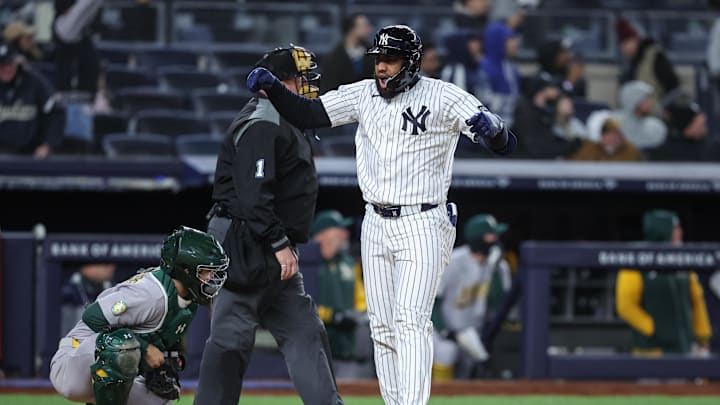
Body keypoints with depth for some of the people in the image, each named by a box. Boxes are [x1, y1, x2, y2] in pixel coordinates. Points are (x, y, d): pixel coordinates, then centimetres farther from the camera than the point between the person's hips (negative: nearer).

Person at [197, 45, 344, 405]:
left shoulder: (283, 122, 18)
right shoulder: (261, 126, -16)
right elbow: (253, 195, -24)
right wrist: (279, 244, -23)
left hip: (272, 251, 11)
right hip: (246, 248, -11)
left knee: (303, 331, 8)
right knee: (232, 336, -8)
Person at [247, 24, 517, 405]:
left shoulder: (443, 97, -10)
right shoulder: (363, 95, 6)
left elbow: (505, 144, -15)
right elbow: (306, 114, 5)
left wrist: (490, 127, -38)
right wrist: (271, 87, -11)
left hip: (422, 227, -6)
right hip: (375, 226, 6)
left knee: (411, 322, -17)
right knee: (382, 327, 7)